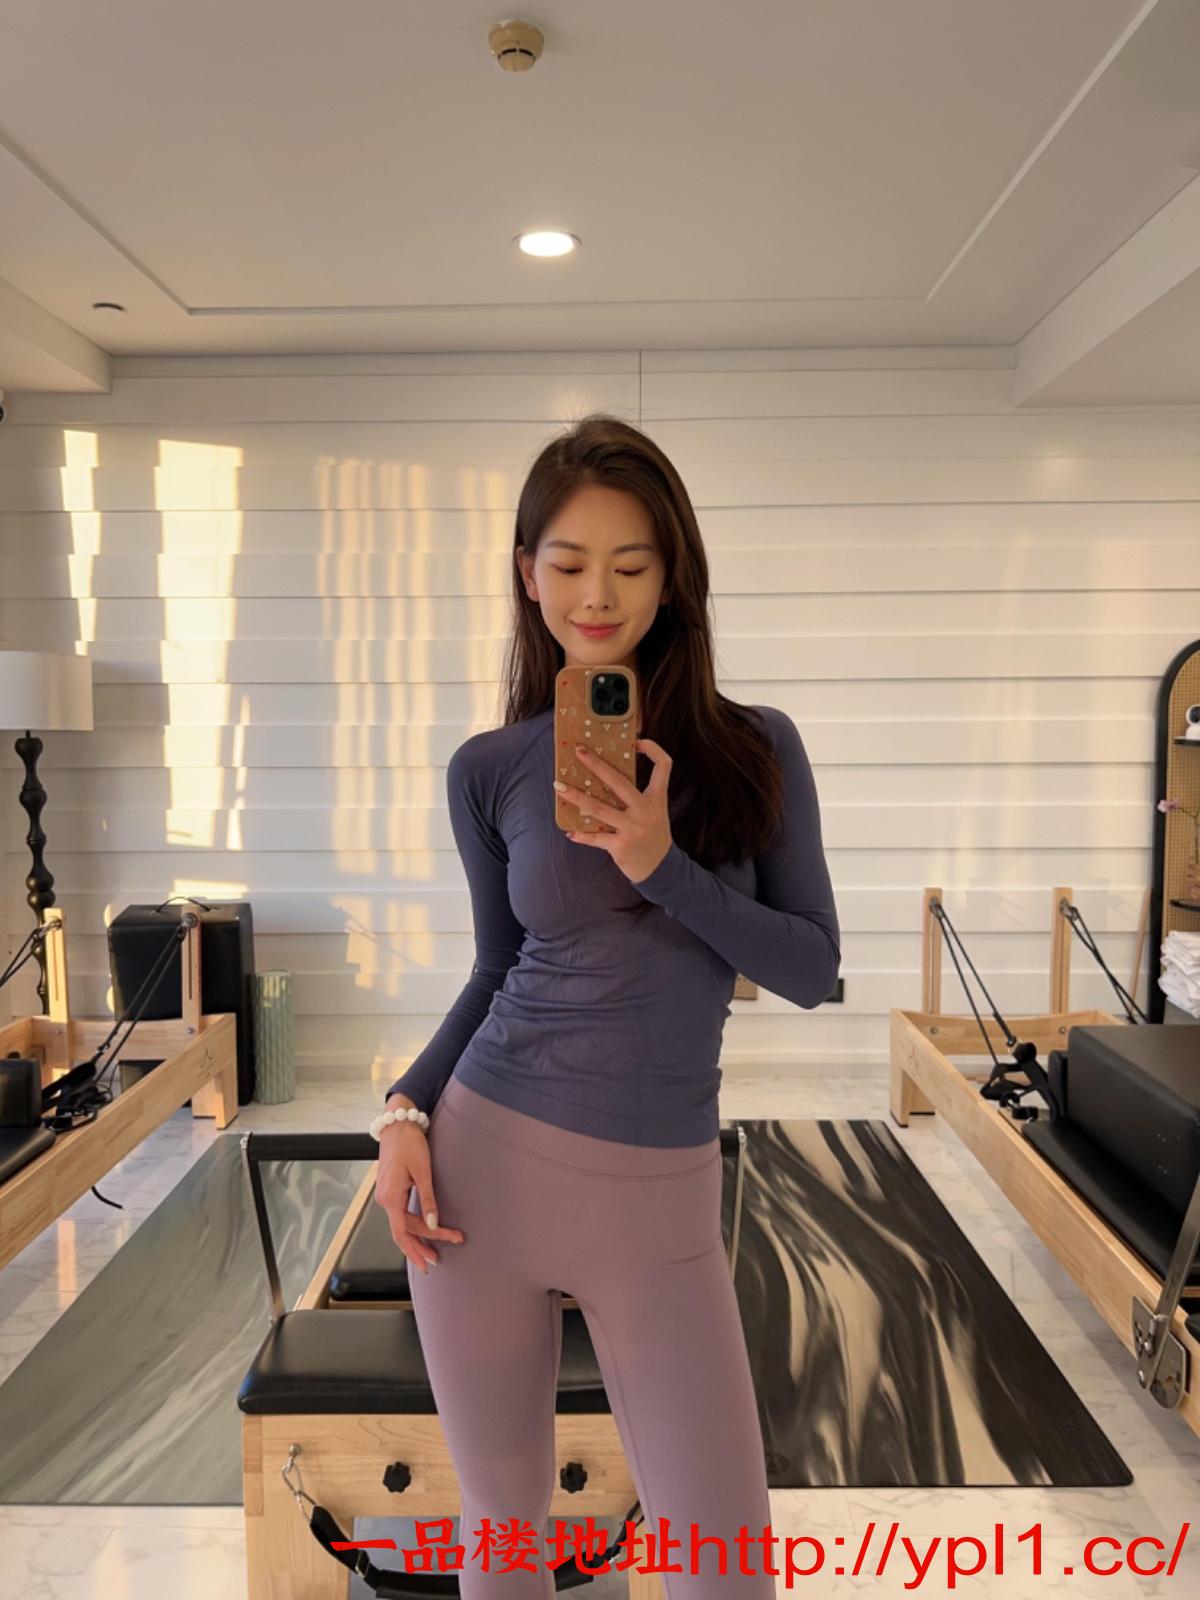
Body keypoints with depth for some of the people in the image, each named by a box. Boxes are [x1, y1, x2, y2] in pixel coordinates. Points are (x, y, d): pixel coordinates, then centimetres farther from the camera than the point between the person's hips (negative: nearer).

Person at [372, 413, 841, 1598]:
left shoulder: (754, 746, -3)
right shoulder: (489, 770, 0)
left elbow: (813, 969, -4)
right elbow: (500, 968, 9)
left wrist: (666, 865, -18)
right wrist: (409, 1109, -6)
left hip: (658, 1192, -1)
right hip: (486, 1159, 1)